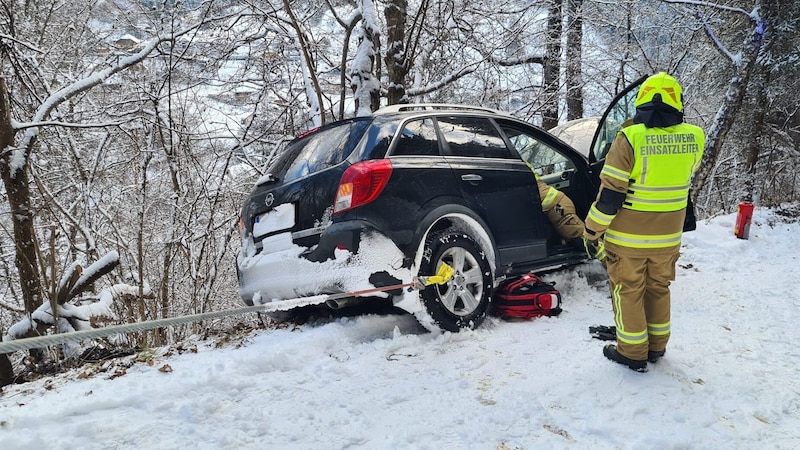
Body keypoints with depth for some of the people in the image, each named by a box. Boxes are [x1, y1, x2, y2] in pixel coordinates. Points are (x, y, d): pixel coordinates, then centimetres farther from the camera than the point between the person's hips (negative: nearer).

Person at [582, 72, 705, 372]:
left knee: (628, 292, 10)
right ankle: (656, 347, 34)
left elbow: (610, 194, -18)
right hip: (668, 237, 5)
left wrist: (592, 231, -7)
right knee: (659, 289, 21)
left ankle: (633, 353, 20)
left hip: (627, 238, -4)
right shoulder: (693, 138, -4)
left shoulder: (630, 138, -18)